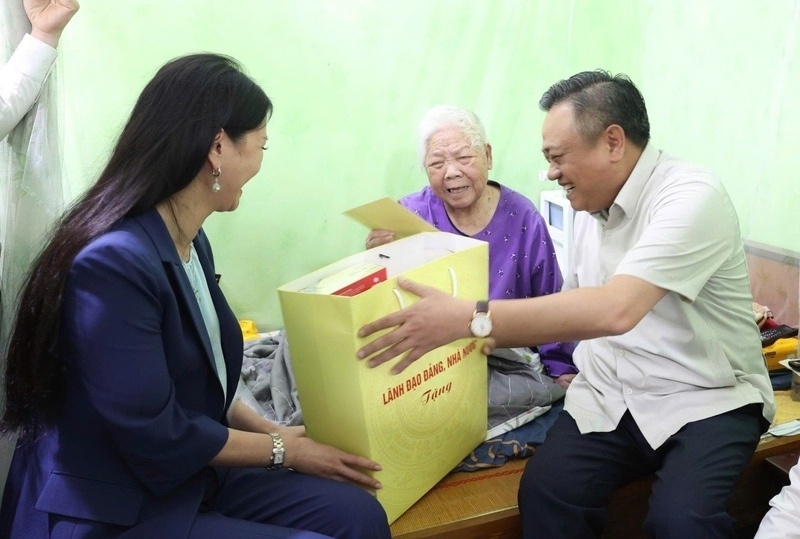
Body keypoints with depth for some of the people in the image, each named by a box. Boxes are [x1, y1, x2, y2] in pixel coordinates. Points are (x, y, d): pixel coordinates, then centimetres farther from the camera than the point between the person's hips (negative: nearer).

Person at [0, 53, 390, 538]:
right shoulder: (114, 262, -25)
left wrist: (270, 430, -1)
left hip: (191, 477, 8)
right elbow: (157, 438, -22)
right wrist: (283, 450, -10)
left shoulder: (191, 241, 5)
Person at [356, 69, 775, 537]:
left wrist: (470, 319, -32)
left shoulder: (692, 197, -17)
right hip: (609, 394, 5)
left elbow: (613, 310, -31)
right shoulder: (593, 206, 8)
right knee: (545, 490, -22)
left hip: (705, 399, -4)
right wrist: (488, 337, 7)